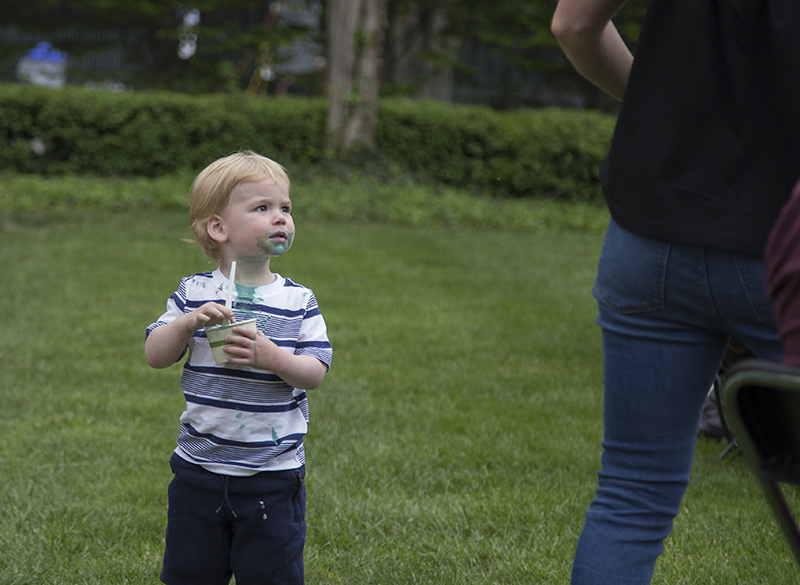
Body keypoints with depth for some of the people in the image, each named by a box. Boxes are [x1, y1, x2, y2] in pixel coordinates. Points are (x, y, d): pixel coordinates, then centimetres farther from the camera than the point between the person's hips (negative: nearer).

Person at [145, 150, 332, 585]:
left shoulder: (298, 303, -3)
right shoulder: (193, 294, -1)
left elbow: (315, 373, -8)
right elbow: (155, 355, -3)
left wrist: (272, 357, -26)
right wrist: (187, 324, -20)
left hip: (273, 475, -1)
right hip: (199, 467, 1)